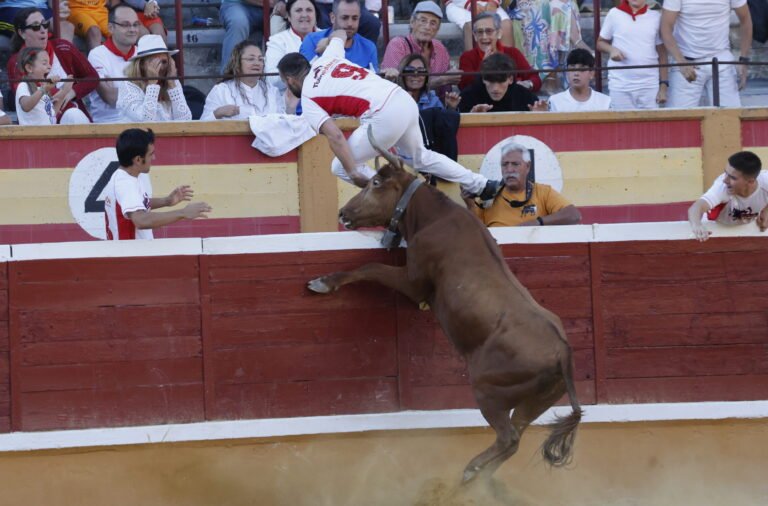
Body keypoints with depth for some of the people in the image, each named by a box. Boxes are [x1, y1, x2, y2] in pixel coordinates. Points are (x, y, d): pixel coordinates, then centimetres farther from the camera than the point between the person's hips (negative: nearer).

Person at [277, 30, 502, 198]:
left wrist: (354, 173, -17)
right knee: (421, 158, 31)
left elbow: (335, 136, -14)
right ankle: (483, 185, 35)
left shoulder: (308, 100, 0)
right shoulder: (325, 60, 19)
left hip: (384, 116, -8)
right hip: (405, 99, 8)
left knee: (340, 168, 5)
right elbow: (340, 34, 41)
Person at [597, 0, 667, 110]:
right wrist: (611, 49, -11)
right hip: (620, 85, 0)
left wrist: (663, 85, 1)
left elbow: (662, 53, 6)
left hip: (650, 85, 0)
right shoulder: (614, 14, 1)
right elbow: (600, 42, 12)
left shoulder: (656, 17, 3)